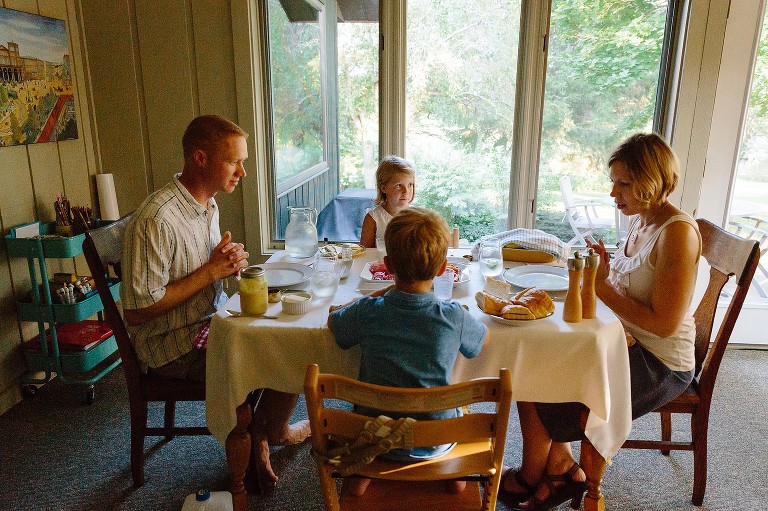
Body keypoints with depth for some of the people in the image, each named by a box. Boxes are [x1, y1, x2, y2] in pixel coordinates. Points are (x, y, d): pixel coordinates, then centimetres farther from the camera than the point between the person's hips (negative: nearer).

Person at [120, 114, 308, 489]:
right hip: (175, 348, -9)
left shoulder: (208, 204, 5)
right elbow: (137, 313, -24)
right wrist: (210, 272, -23)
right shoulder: (156, 220, -26)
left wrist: (228, 260, -6)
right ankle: (277, 431, 18)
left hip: (210, 320, 9)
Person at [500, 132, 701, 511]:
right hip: (630, 343, 9)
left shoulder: (678, 232, -24)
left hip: (659, 365, -9)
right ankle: (562, 466, 13)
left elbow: (664, 323, -25)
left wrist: (602, 286, -21)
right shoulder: (640, 220, 3)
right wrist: (602, 271, -8)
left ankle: (530, 479, 21)